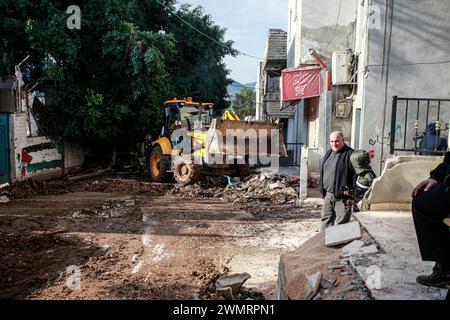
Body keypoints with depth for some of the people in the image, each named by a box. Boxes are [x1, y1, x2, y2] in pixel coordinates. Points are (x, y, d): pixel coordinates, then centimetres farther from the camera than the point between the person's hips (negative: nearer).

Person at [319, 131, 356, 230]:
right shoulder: (328, 153, 14)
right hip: (328, 195, 7)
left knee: (341, 223, 1)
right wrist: (322, 190, 16)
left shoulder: (350, 154, -10)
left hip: (342, 196, -7)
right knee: (326, 220, 13)